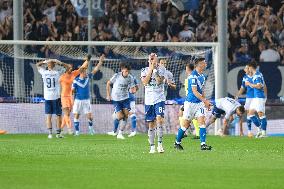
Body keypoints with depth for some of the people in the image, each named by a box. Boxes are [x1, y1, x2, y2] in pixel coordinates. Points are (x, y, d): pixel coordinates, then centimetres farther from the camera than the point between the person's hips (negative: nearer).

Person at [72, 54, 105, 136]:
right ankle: (77, 131, 11)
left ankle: (91, 128, 22)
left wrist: (100, 62, -6)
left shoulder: (88, 77, 0)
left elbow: (95, 70, 0)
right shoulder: (76, 81, -10)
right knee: (76, 116, 0)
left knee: (90, 116, -3)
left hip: (86, 100, 2)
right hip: (78, 100, -2)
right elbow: (72, 91, -5)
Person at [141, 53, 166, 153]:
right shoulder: (144, 70, 6)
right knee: (151, 124, 5)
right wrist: (150, 70, -11)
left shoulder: (161, 70, 2)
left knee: (159, 119, -21)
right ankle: (152, 146, 11)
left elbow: (159, 81, -13)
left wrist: (155, 70, -15)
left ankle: (160, 143, -15)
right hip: (149, 100, 2)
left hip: (159, 99, -2)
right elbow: (145, 82, -10)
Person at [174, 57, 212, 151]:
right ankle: (177, 142, 20)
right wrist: (205, 100, -24)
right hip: (191, 102, -7)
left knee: (202, 121, -8)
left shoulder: (202, 76, 10)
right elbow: (194, 91, -22)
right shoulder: (193, 76, -17)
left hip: (199, 102, 7)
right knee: (186, 124, 2)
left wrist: (205, 101, 15)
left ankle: (203, 144, -13)